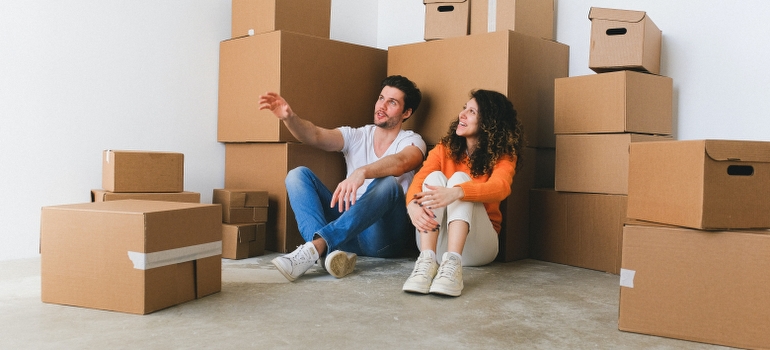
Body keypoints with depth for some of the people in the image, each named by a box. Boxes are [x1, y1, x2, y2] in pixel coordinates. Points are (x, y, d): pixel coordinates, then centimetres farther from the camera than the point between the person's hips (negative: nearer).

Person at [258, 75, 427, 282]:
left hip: (383, 237, -4)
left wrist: (361, 172, -43)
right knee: (298, 174, -10)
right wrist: (289, 117, -26)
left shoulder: (411, 141, 2)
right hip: (346, 227, 4)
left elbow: (399, 163, -24)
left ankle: (316, 246, -40)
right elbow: (316, 136, -6)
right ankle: (330, 251, -34)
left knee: (388, 183, -32)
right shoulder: (356, 136, 13)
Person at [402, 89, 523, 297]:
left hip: (477, 245, -2)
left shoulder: (503, 155, -2)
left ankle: (452, 263, -44)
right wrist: (412, 205, -35)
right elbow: (419, 180, -11)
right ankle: (427, 260, -37)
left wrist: (456, 193, -45)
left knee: (459, 178, -24)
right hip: (437, 241, 2)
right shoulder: (445, 148, 5)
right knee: (435, 177, -21)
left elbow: (500, 187, -25)